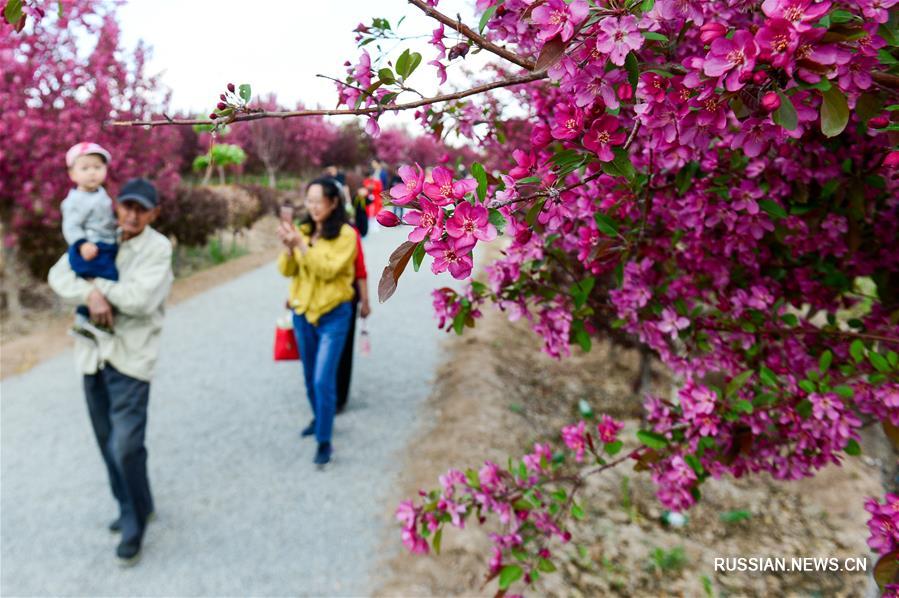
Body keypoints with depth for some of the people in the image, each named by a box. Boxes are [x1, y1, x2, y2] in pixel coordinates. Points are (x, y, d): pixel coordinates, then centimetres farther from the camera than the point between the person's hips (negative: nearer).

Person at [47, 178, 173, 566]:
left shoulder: (158, 248, -10)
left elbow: (141, 299, -21)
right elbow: (58, 276, -1)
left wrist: (98, 282, -11)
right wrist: (91, 296, -18)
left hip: (130, 357, -6)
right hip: (92, 353, 6)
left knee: (126, 445, -8)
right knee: (108, 443, 16)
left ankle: (134, 525, 14)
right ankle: (133, 507, 36)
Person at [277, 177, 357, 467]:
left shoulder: (346, 234, -11)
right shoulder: (304, 230, 4)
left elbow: (328, 269, -21)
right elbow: (287, 271, 1)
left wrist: (301, 245, -28)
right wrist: (288, 247, -18)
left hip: (333, 315, -5)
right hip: (303, 312, 6)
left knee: (323, 380, -10)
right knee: (310, 377, 19)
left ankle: (324, 442, 2)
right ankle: (319, 419, 42)